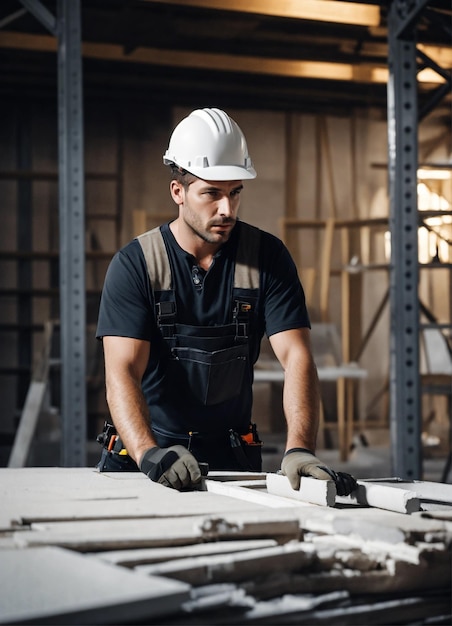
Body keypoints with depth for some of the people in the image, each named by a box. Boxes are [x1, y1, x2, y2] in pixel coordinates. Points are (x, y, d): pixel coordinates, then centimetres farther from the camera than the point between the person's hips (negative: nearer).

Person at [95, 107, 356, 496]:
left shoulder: (268, 257, 0)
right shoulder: (134, 265, -6)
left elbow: (296, 357, -9)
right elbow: (122, 371, -16)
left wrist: (300, 449, -26)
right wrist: (150, 453, -34)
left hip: (231, 455, 1)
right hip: (143, 453, -1)